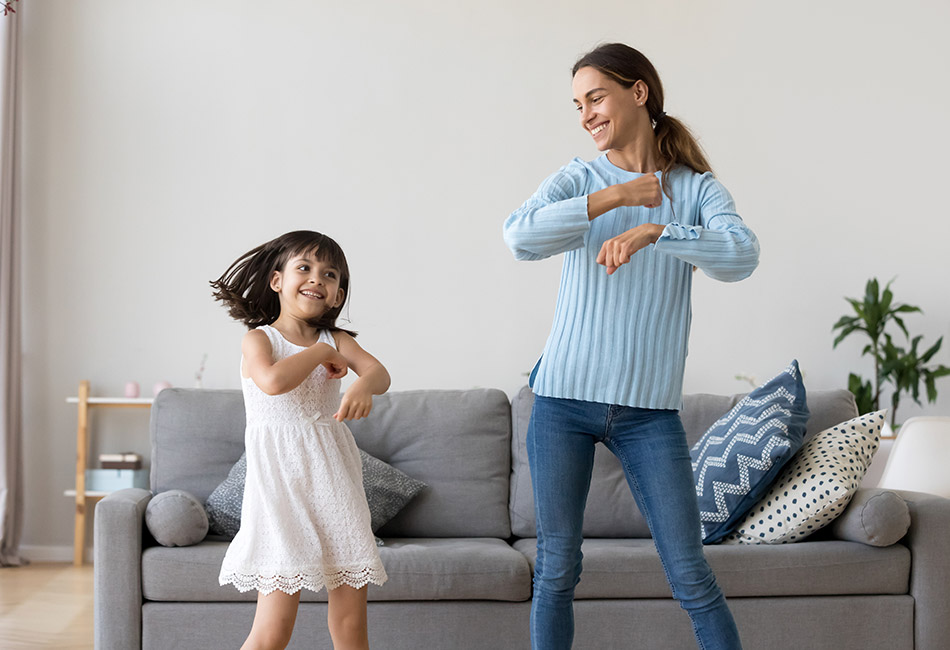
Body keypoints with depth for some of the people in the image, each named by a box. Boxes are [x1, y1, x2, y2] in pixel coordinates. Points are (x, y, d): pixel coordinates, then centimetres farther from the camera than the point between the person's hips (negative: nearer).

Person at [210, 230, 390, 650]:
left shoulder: (336, 341, 11)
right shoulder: (258, 339, 0)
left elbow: (379, 371, -8)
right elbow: (273, 381, -23)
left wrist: (363, 385, -31)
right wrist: (321, 354, -8)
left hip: (334, 481, 4)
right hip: (281, 482, -4)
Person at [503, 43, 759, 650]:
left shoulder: (697, 189, 4)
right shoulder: (578, 179, 5)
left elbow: (742, 255, -16)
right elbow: (521, 237, -14)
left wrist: (654, 232, -29)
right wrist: (613, 198, -17)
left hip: (650, 407, -1)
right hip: (565, 399, 1)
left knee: (691, 575, 1)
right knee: (556, 570, 7)